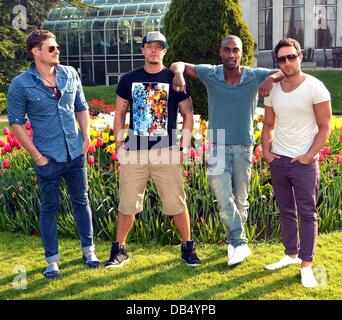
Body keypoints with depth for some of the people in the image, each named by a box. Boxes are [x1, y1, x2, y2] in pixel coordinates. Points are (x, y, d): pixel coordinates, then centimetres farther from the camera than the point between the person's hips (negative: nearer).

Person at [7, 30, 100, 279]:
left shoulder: (70, 74, 2)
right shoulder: (21, 85, -9)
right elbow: (16, 122, -6)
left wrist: (86, 138, 2)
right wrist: (37, 155, -8)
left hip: (76, 153, 4)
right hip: (49, 157, -3)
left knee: (81, 201, 14)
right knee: (50, 207, 8)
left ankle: (89, 249, 29)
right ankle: (52, 259, 21)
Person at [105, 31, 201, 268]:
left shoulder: (174, 79, 2)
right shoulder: (129, 79, 7)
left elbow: (188, 114, 4)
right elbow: (120, 113, 13)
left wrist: (183, 148, -4)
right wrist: (119, 144, 4)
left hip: (166, 152, -1)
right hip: (134, 152, 2)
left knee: (177, 203, 2)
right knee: (127, 204, 6)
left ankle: (188, 248, 19)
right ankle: (120, 250, 21)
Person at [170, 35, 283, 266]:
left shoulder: (255, 76, -5)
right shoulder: (210, 74, -4)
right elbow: (179, 65, 1)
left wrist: (271, 78, -26)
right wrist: (178, 74, -23)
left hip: (244, 147, 1)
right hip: (218, 147, -1)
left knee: (240, 200, 12)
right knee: (224, 199, -9)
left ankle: (235, 241, 28)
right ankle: (240, 243, 1)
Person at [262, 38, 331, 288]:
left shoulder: (314, 87, -9)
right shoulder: (273, 89, 5)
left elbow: (324, 127, -7)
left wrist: (309, 156, -13)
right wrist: (266, 151, 3)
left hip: (304, 163, -5)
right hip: (278, 161, 5)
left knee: (307, 213, 0)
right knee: (286, 211, 14)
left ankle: (307, 265, 8)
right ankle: (291, 254, 27)